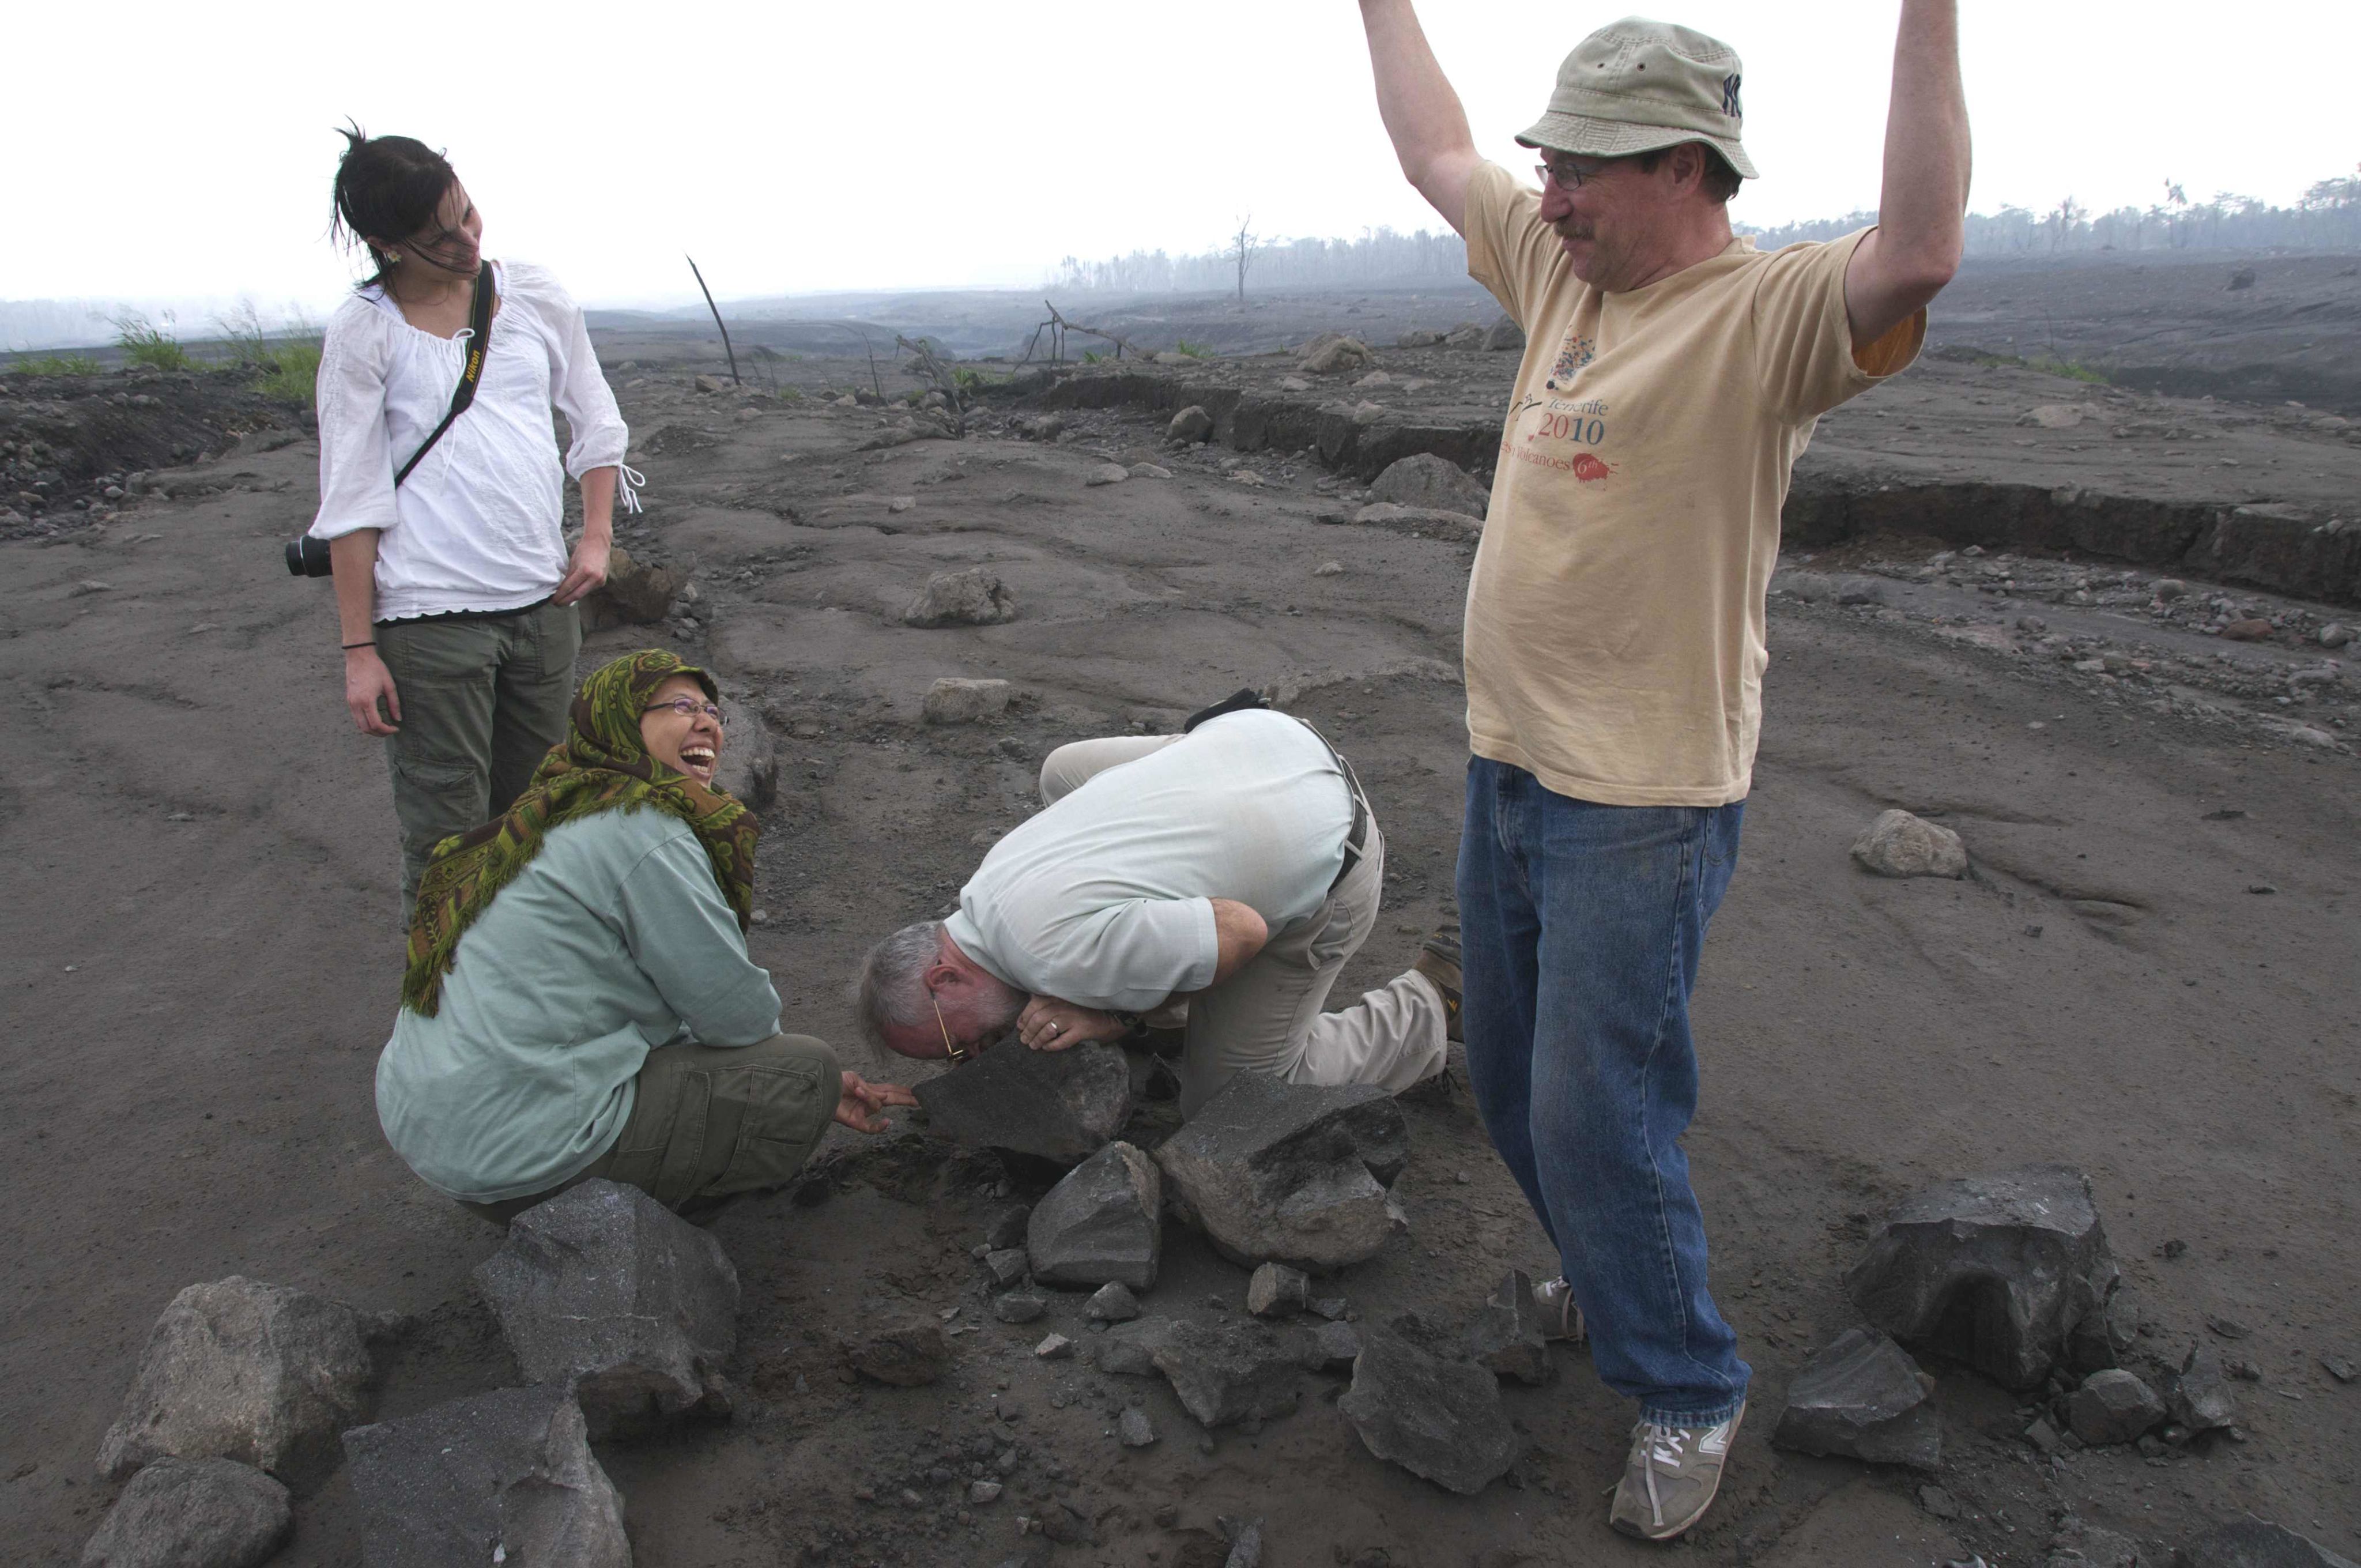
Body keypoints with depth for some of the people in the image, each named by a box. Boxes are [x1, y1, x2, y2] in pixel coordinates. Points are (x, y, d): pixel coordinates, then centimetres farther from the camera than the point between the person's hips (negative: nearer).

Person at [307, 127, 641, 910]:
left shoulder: (535, 298, 8)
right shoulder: (364, 332, -2)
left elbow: (597, 423, 19)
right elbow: (353, 501, -4)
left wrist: (597, 536, 5)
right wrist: (359, 650, -7)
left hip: (542, 602, 4)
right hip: (428, 617, -4)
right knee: (446, 843, -1)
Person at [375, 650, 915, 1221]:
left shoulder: (567, 819, 16)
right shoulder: (642, 832, -15)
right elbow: (737, 1012, -12)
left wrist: (818, 1090, 17)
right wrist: (814, 1083, 12)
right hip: (514, 1151, -10)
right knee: (807, 1072, -5)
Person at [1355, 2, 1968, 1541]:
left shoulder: (1767, 310, -15)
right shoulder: (1566, 268, 8)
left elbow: (1918, 256, -36)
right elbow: (1438, 151, 19)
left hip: (1643, 799, -8)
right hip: (1507, 765, 8)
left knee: (1598, 1118, -1)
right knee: (1514, 1084, 21)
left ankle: (1689, 1397, 22)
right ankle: (1614, 1278, 45)